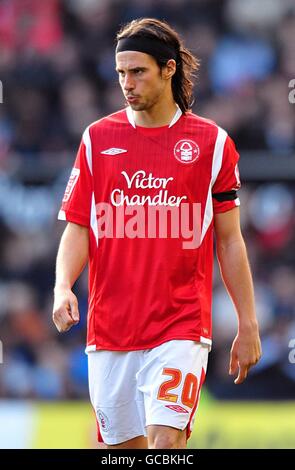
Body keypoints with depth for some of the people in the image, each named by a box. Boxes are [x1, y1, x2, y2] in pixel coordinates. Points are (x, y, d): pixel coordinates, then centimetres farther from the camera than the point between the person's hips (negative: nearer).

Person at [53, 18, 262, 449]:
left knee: (166, 440, -18)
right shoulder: (98, 138, 8)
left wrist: (248, 325, 6)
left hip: (180, 328, -3)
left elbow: (229, 240, 7)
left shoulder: (211, 142, 3)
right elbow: (77, 227, 8)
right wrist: (63, 287, -11)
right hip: (110, 329, 3)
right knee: (124, 445, 6)